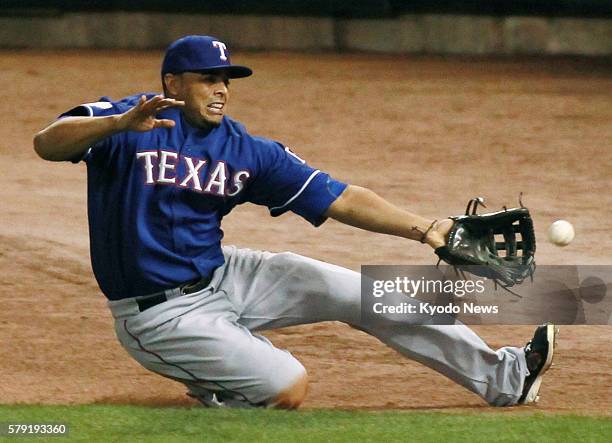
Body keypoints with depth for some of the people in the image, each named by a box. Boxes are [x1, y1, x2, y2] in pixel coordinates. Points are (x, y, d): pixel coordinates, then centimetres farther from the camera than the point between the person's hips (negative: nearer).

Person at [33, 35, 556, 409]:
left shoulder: (248, 152, 0)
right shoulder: (131, 123, -15)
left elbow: (339, 200, -4)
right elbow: (47, 143, -31)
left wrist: (424, 228, -16)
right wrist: (120, 123, -49)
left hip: (223, 277, 6)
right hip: (161, 315, -6)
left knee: (361, 294, 1)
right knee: (289, 387, -16)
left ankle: (501, 378, 9)